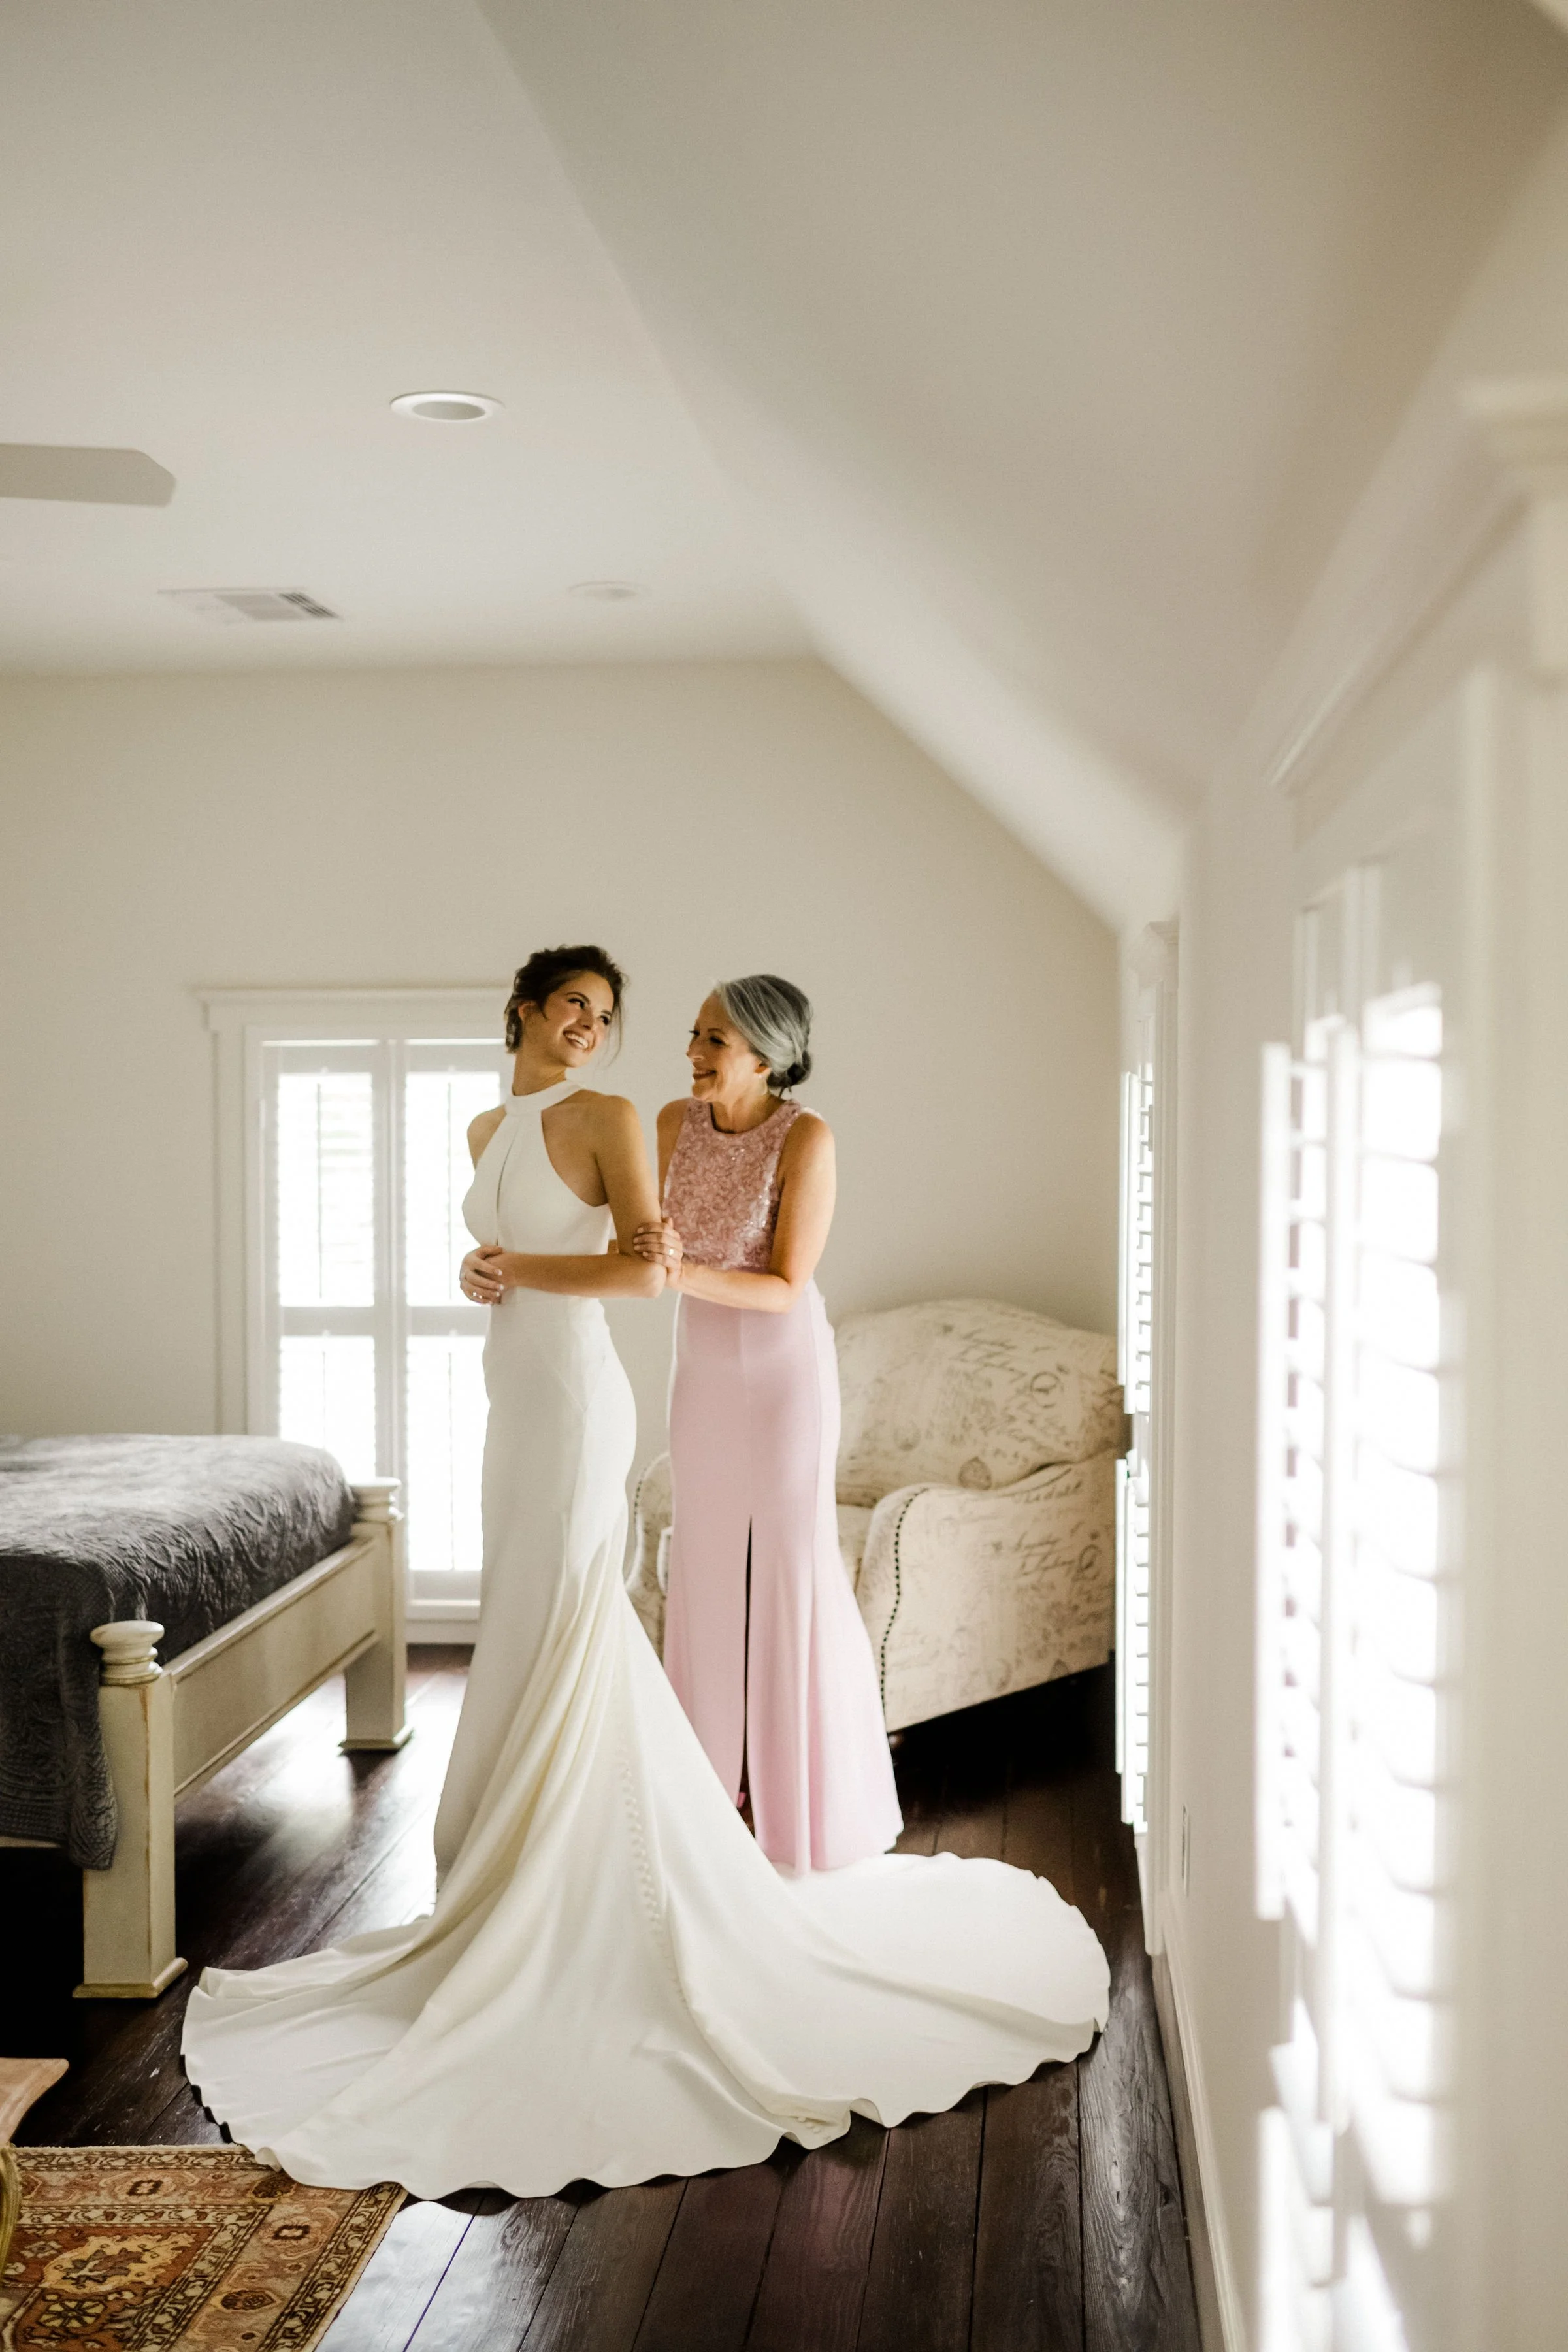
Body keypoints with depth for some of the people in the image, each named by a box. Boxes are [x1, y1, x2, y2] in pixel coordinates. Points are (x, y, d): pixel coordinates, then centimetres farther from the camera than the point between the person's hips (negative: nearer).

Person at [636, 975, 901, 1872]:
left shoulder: (806, 1136, -20)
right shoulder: (677, 1122, -4)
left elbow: (786, 1287, -20)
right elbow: (664, 1242, 4)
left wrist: (688, 1275, -33)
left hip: (785, 1367, -6)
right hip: (703, 1367, 6)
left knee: (792, 1567, 0)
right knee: (708, 1562, 11)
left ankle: (815, 1793, 15)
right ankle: (718, 1767, 26)